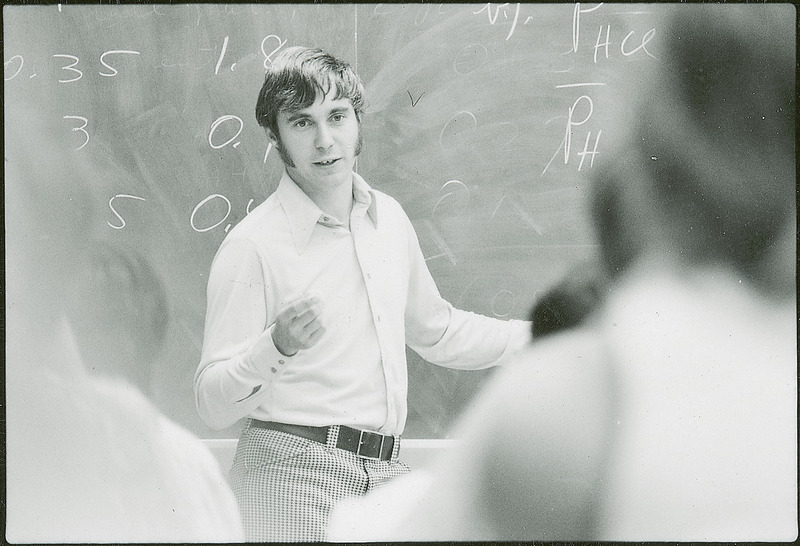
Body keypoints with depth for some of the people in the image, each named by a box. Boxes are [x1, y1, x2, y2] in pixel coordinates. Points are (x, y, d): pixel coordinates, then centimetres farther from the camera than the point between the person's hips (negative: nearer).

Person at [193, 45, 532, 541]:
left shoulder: (388, 217, 9)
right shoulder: (253, 246, -11)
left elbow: (436, 331, 25)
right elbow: (213, 404, -13)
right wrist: (276, 347, -30)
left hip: (386, 480, 6)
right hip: (291, 482, -6)